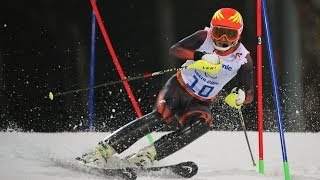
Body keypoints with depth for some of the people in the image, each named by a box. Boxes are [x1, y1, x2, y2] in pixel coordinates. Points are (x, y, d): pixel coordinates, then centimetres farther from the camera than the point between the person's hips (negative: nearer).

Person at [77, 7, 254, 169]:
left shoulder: (243, 58, -8)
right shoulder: (204, 38, -12)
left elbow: (249, 94, -3)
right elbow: (175, 49, -25)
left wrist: (239, 97, -28)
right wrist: (200, 57, -41)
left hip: (200, 103, 2)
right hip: (178, 88, -2)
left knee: (203, 123, -32)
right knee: (161, 116, -31)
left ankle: (147, 155, -36)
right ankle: (103, 150, -35)